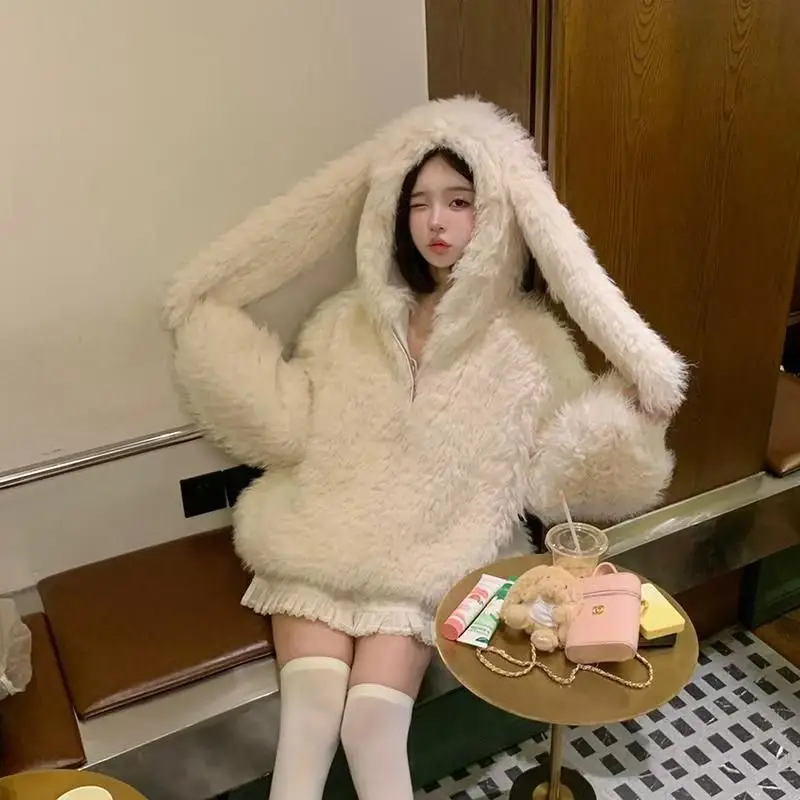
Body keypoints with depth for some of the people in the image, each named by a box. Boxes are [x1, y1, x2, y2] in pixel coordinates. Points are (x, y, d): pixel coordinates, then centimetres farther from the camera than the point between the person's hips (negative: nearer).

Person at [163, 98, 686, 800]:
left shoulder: (526, 338, 0)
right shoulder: (353, 319, 7)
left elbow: (557, 467, -4)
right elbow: (290, 427, 3)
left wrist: (630, 407, -19)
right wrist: (212, 329, 1)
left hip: (433, 557, -1)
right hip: (325, 538, 2)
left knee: (374, 726, -19)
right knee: (307, 720, -17)